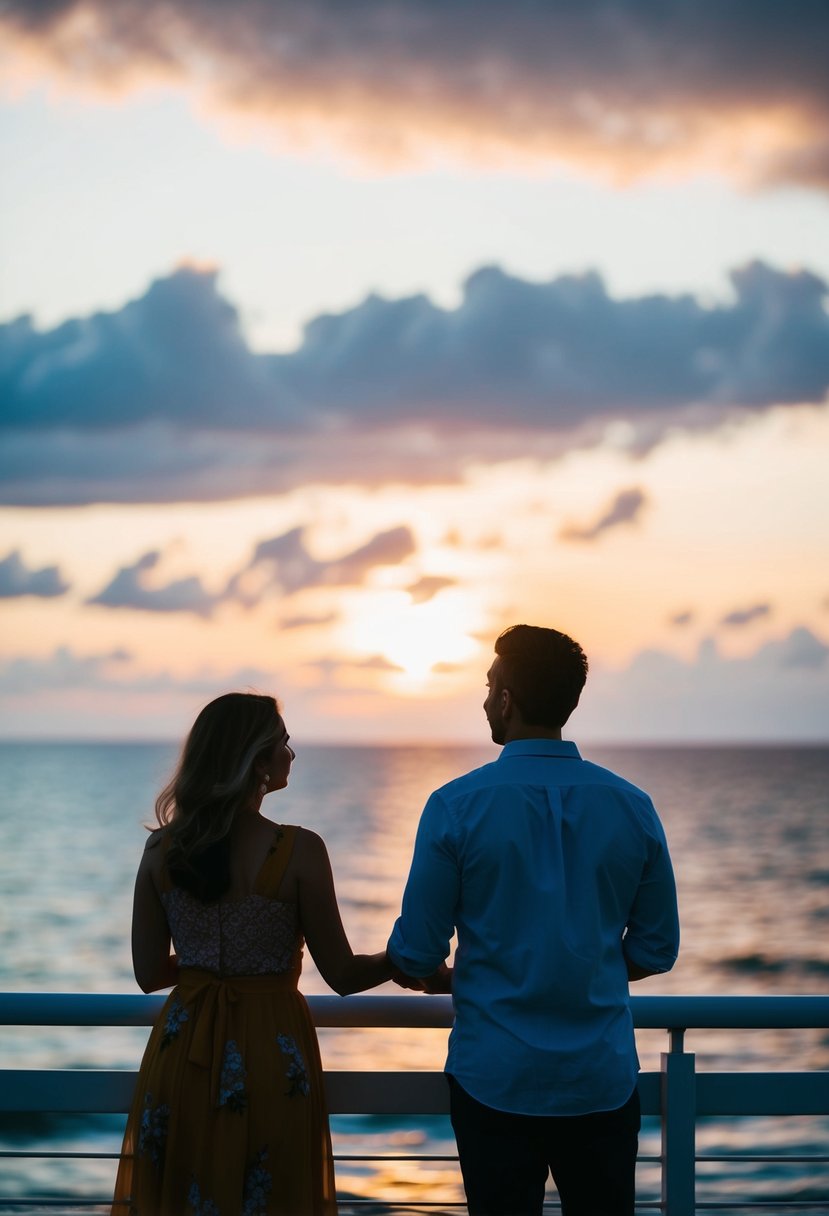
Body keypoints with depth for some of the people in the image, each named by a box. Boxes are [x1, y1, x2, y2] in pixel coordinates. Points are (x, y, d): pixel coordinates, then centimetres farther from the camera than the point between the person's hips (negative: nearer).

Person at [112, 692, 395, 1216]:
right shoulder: (298, 851, -15)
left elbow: (149, 974, 4)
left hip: (183, 1052, 4)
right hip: (270, 1051, -4)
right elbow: (344, 975, -8)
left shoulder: (162, 850, -3)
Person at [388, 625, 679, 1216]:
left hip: (497, 1078, -2)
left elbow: (417, 955, -6)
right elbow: (655, 951, 6)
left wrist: (445, 979, 17)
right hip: (603, 1078, 2)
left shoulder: (458, 806, -9)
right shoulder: (632, 807, -1)